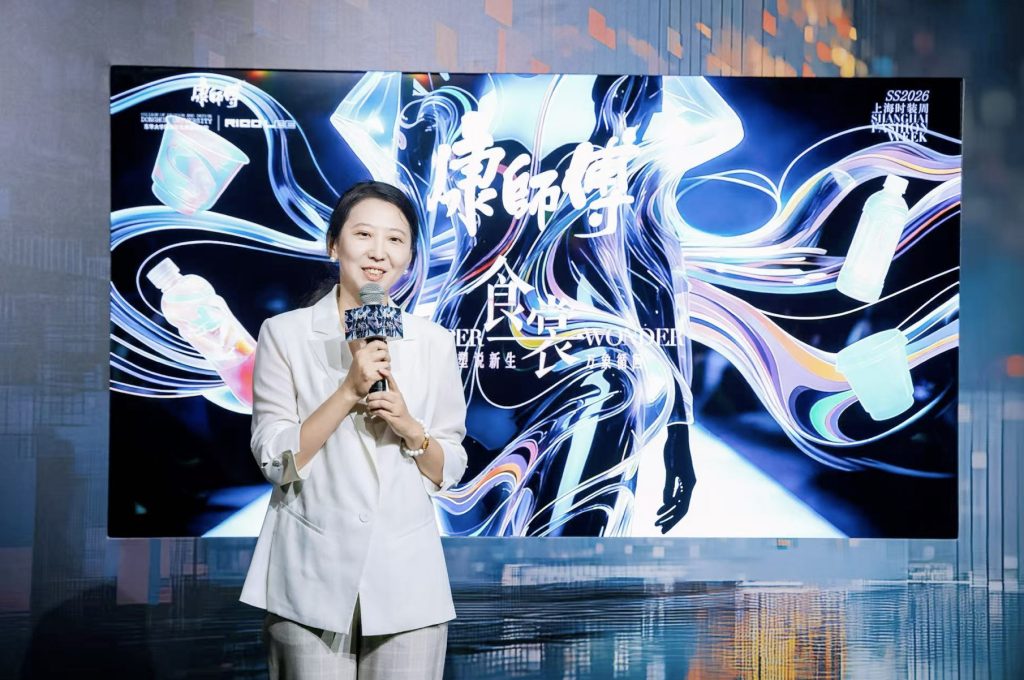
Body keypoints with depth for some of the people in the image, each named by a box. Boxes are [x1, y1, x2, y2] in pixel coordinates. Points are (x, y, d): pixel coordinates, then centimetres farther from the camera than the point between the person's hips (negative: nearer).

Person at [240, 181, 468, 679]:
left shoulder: (434, 342, 4)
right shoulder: (285, 333, -2)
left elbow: (450, 471, 6)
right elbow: (274, 461, -7)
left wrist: (408, 427, -13)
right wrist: (348, 391, -17)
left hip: (408, 579, 2)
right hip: (312, 578, -2)